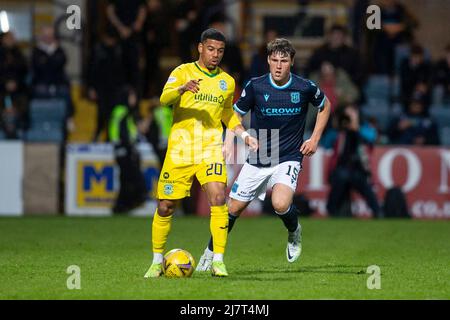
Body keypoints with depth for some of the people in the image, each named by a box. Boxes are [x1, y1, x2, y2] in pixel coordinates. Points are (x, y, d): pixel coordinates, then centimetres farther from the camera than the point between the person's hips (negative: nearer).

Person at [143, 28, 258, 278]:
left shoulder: (227, 82, 11)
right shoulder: (183, 72, 0)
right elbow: (164, 99, -17)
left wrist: (244, 135, 11)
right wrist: (183, 88, -37)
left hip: (211, 148, 2)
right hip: (180, 147, -1)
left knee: (218, 198, -19)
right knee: (165, 206, 3)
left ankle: (218, 262, -14)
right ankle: (157, 261, 21)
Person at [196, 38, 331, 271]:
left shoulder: (305, 87, -9)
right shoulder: (255, 86, -8)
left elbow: (325, 106, 13)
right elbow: (236, 114, 6)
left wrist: (314, 139, 4)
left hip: (289, 159, -2)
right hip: (256, 160, 2)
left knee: (281, 204, -27)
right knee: (233, 208, 5)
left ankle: (294, 232, 8)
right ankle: (211, 252, 29)